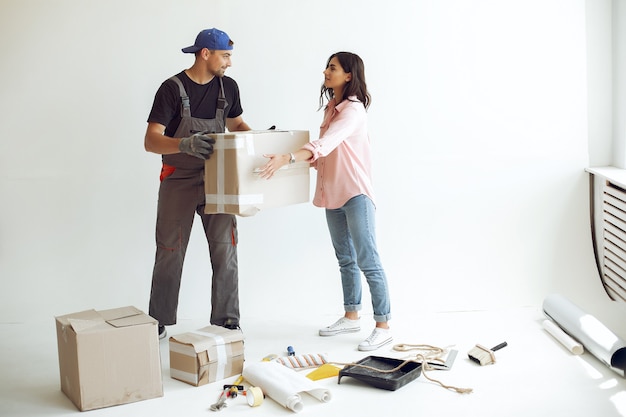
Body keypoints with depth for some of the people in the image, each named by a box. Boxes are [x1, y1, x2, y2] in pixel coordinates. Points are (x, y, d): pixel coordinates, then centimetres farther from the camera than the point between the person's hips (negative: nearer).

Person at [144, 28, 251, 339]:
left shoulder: (228, 86, 5)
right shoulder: (172, 88, -12)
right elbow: (151, 141, -18)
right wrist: (185, 144, -38)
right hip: (179, 182, -3)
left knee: (226, 252, -1)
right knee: (170, 254, 3)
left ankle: (226, 322, 9)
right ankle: (158, 324, 17)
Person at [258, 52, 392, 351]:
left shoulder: (353, 109, -16)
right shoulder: (331, 107, 12)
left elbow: (325, 144, -32)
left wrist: (288, 158, -42)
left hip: (356, 193, -9)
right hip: (333, 194, 9)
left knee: (368, 261, -7)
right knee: (346, 260, 17)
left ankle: (383, 326, -2)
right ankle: (351, 316, 29)